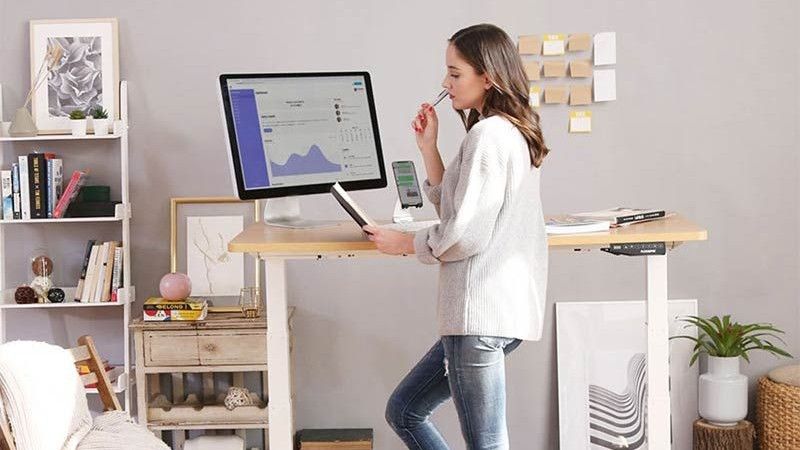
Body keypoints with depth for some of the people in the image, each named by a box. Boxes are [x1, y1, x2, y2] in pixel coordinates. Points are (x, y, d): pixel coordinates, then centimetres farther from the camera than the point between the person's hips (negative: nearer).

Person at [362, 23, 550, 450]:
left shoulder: (488, 135, -14)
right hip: (501, 307, 11)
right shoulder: (512, 133, 18)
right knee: (403, 411, 19)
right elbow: (456, 209, 20)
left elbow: (466, 234, -18)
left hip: (482, 312, -11)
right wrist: (428, 148, 12)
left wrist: (405, 243, -3)